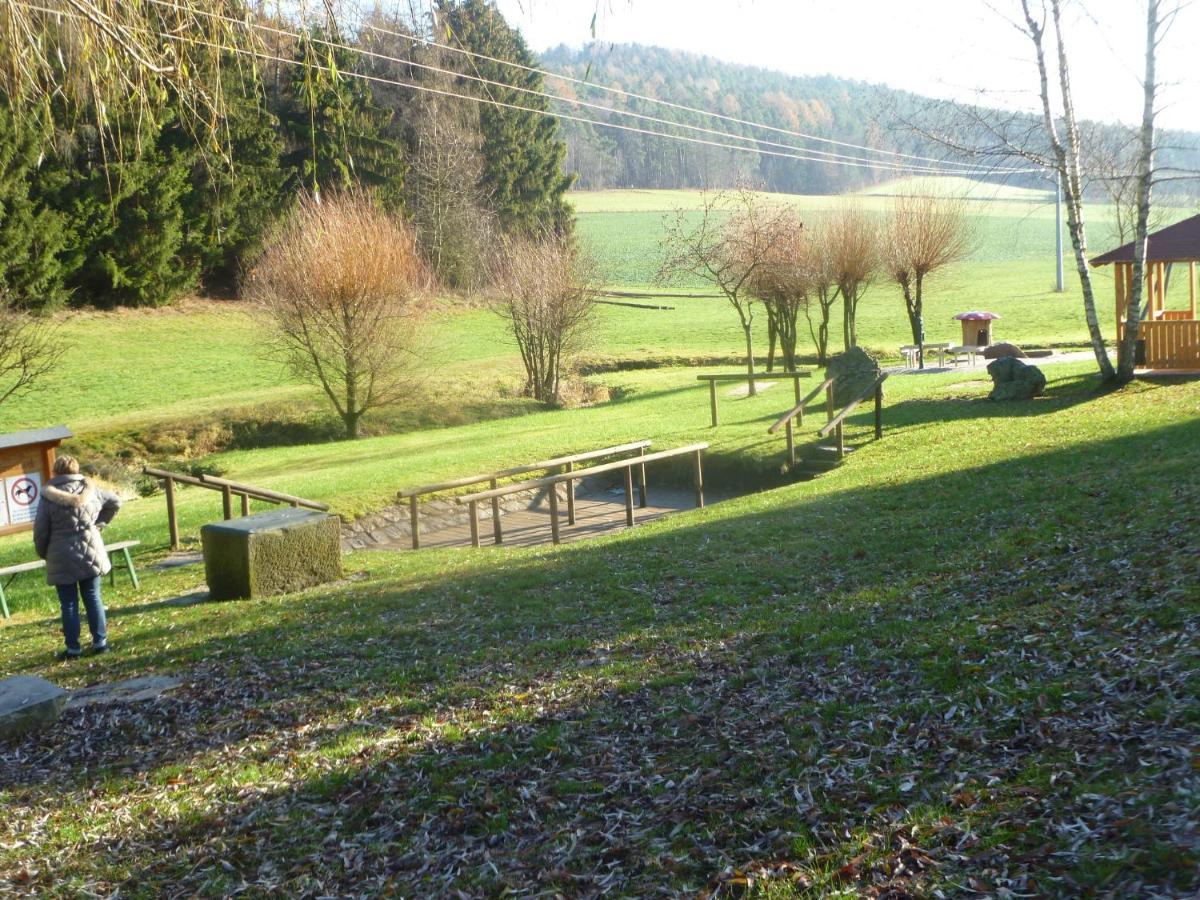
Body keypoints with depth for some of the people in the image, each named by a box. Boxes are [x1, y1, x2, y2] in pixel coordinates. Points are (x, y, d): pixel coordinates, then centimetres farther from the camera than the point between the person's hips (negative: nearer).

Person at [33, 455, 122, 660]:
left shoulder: (48, 498, -10)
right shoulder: (90, 490, 1)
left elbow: (40, 531, -6)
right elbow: (115, 502, 16)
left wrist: (43, 554, 11)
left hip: (62, 560, -3)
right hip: (90, 554, 3)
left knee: (69, 604, 4)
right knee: (93, 599, 11)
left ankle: (73, 648, 6)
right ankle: (100, 641, 13)